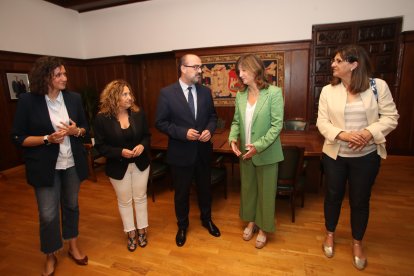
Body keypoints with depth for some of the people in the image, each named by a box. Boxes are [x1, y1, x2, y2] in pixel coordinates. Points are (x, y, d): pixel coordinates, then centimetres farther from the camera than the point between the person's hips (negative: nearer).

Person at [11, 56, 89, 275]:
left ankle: (73, 247, 38)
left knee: (71, 206, 17)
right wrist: (48, 138, -22)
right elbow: (18, 138, -8)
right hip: (45, 167, -3)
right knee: (48, 214, 5)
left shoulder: (74, 98, -1)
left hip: (72, 164, 3)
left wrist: (76, 131, -14)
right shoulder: (28, 101, -11)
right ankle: (50, 257, 30)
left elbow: (85, 127, 8)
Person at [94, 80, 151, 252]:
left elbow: (147, 135, 3)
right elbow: (100, 145, -10)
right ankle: (130, 233, 35)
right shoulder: (102, 118, -14)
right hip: (118, 167, -2)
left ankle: (141, 230, 35)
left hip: (140, 164, 2)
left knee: (140, 198, 15)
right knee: (124, 201, 14)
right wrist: (120, 152, -24)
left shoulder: (138, 114, -7)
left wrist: (143, 146, -19)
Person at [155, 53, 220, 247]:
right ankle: (182, 226, 39)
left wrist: (209, 130, -12)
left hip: (203, 151, 4)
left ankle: (206, 219, 46)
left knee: (205, 188, 20)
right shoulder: (167, 93, -11)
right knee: (181, 192, 14)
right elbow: (160, 122, -10)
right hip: (180, 153, -3)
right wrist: (183, 133, -22)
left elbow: (212, 116, 9)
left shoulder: (205, 92, 1)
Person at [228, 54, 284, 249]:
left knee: (266, 191, 10)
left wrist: (259, 146, -22)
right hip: (245, 152, 5)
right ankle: (251, 221, 40)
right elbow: (236, 121, 7)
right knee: (247, 187, 18)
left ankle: (263, 228, 31)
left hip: (266, 153, -4)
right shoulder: (240, 95, 3)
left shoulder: (274, 92, -13)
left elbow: (277, 124, -15)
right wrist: (233, 138, -11)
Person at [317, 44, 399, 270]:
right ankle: (330, 234, 40)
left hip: (367, 155, -1)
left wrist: (369, 133, -22)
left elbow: (390, 117, -5)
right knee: (333, 195, 15)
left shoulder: (378, 86, -7)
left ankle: (357, 243, 38)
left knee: (360, 200, 13)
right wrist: (342, 134, -22)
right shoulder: (328, 90, -3)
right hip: (334, 154, 1)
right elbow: (322, 122, -6)